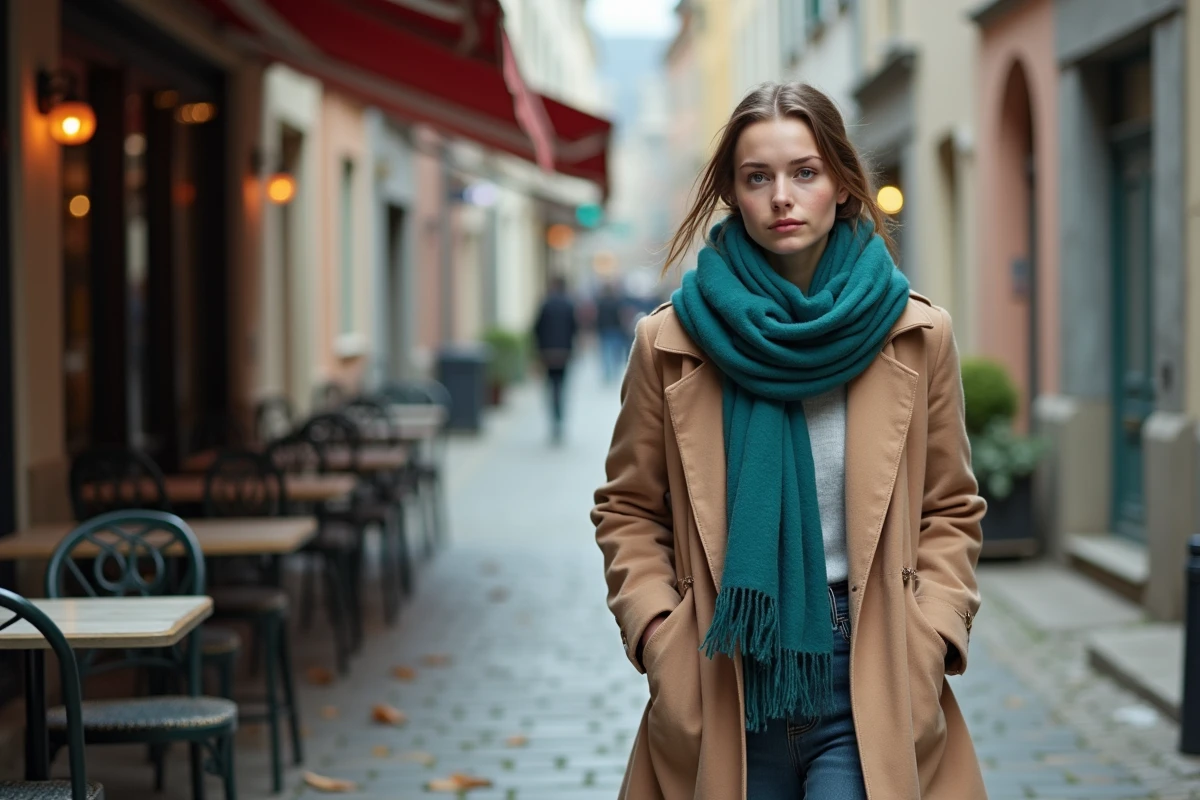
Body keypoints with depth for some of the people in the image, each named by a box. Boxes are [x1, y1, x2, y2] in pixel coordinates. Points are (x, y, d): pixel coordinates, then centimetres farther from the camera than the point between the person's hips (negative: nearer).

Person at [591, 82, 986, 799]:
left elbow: (951, 511, 9)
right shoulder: (671, 344, 0)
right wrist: (658, 638, -5)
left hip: (869, 682, 0)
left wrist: (928, 640, -4)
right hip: (726, 682, 1)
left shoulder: (917, 336, 2)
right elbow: (628, 511, 8)